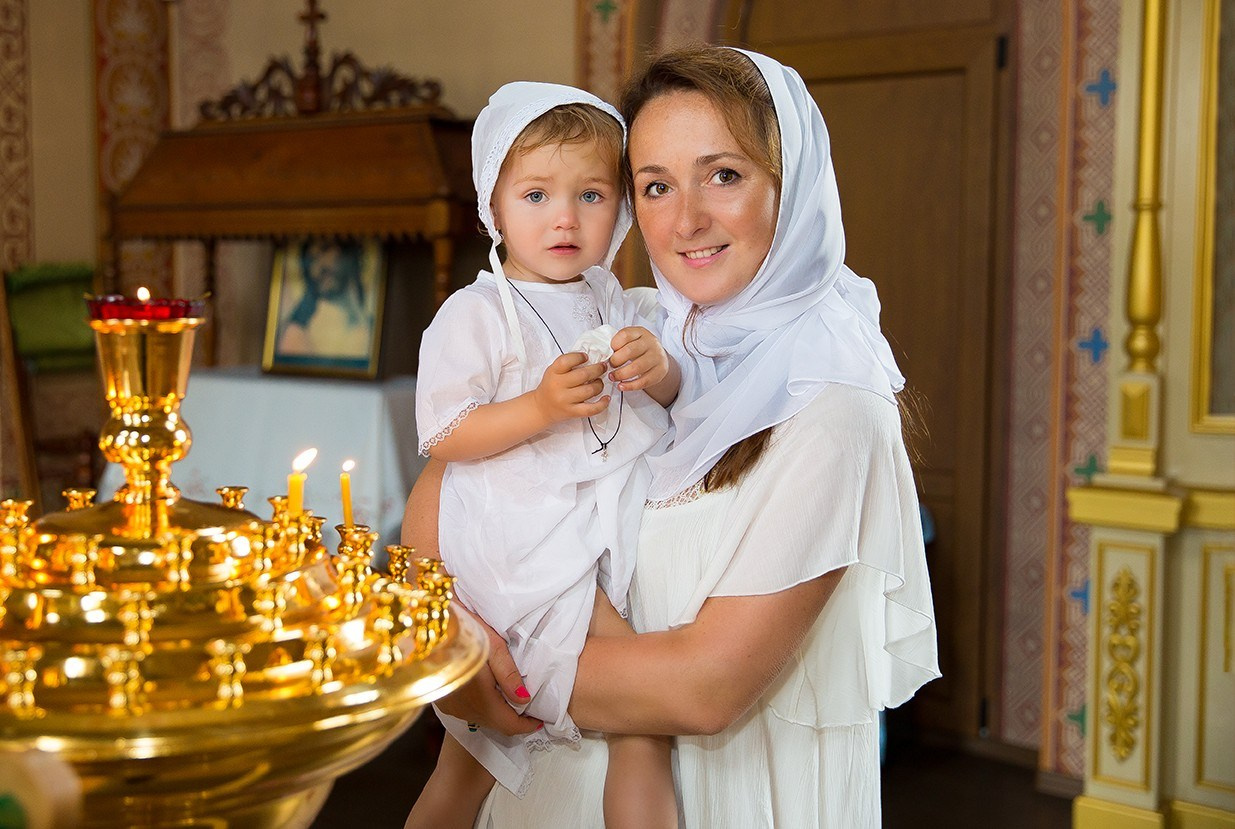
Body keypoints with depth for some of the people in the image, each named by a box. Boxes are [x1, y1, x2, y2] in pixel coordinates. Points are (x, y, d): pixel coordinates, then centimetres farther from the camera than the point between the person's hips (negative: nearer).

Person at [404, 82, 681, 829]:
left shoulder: (611, 304, 10)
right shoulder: (476, 316, -10)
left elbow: (671, 399, 17)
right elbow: (442, 435, -13)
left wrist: (660, 368, -7)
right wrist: (541, 406, -25)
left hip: (603, 539, 7)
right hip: (524, 557, -6)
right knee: (642, 718, -14)